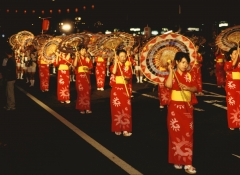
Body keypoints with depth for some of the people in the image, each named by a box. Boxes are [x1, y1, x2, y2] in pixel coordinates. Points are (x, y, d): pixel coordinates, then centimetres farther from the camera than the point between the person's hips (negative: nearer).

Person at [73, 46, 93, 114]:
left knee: (87, 92, 2)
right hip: (79, 76, -3)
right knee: (80, 92, -4)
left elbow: (91, 67, 5)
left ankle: (87, 108, 7)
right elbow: (74, 65, -18)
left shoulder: (88, 59, 11)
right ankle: (81, 108, 3)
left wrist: (87, 68, -15)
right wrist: (76, 56, -21)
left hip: (86, 76, 3)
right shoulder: (77, 58, 2)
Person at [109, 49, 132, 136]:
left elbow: (130, 76, -2)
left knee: (126, 108, 0)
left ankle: (126, 129, 5)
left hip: (126, 89, 2)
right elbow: (114, 72, -21)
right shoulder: (114, 65, 2)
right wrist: (116, 62, -20)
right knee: (117, 108, 1)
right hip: (116, 89, -2)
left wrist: (126, 78, -23)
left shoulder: (128, 66, 8)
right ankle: (117, 128, 10)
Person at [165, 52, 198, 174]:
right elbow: (168, 85, -25)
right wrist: (171, 71, -21)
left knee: (187, 134, 5)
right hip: (175, 106, -4)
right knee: (176, 133, 2)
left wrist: (188, 88, -17)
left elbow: (195, 88, 2)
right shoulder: (172, 74, -5)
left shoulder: (189, 75, 7)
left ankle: (187, 162, 11)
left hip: (187, 107, 4)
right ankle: (177, 159, 17)